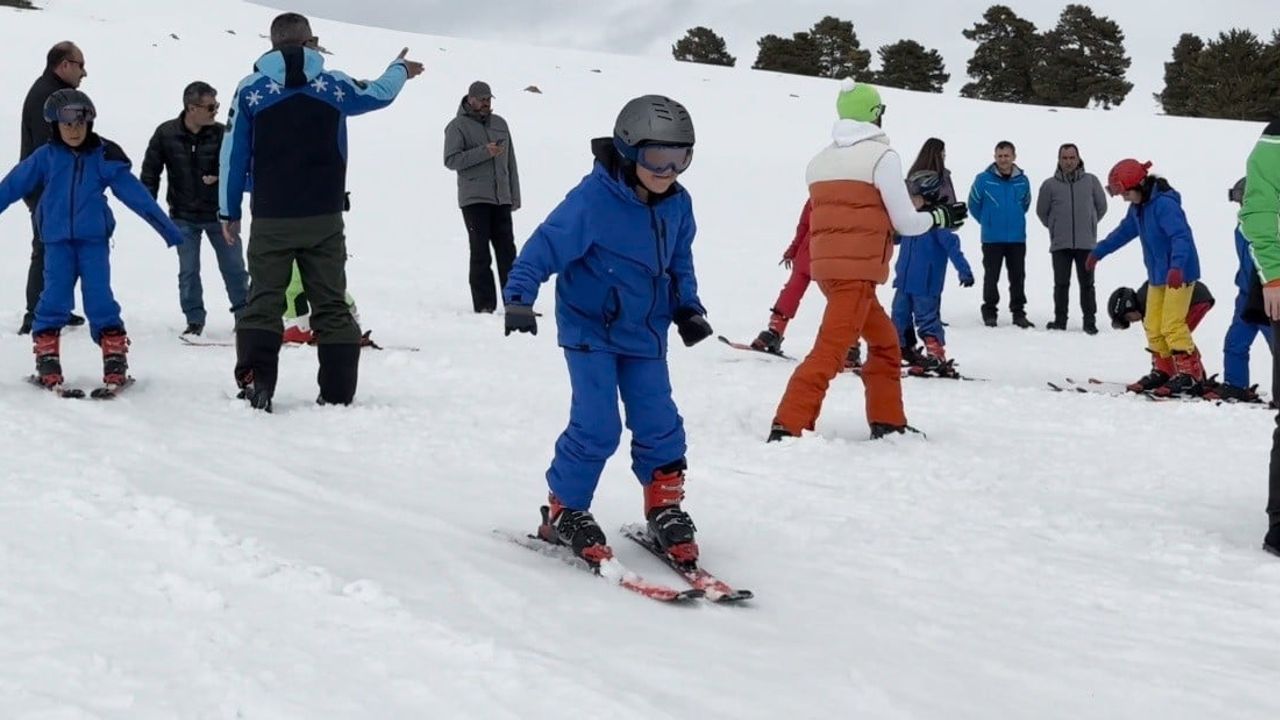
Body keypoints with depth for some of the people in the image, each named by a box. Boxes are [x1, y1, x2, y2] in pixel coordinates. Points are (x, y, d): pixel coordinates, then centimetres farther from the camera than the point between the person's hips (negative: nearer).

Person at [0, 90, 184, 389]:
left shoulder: (104, 157, 2)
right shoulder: (45, 157, 3)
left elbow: (136, 194, 4)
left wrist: (167, 228, 5)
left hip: (94, 240, 0)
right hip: (57, 241, 1)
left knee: (100, 299, -5)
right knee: (54, 299, -4)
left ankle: (115, 358, 0)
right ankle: (46, 358, 5)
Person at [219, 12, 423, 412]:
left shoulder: (250, 90, -1)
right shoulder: (334, 85, 3)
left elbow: (233, 156, 1)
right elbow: (379, 93, 23)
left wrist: (229, 212, 9)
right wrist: (401, 70, 45)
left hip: (271, 220, -1)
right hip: (324, 219, 1)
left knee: (263, 303, 3)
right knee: (331, 305, 8)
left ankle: (255, 387, -9)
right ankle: (337, 393, 7)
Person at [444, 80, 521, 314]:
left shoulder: (500, 123, 16)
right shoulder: (458, 126, 0)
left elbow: (510, 162, 19)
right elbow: (451, 160, -11)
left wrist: (515, 196, 15)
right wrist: (485, 152, -18)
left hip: (501, 198, 5)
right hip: (474, 198, -5)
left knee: (507, 251, 3)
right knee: (481, 252, -6)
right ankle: (484, 305, -4)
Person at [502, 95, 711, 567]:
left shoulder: (676, 204, 0)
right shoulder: (594, 200, -21)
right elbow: (546, 247, -22)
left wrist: (687, 307, 7)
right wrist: (518, 297, -31)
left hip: (644, 333, 6)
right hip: (590, 329, -6)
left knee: (659, 425, 3)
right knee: (597, 426, -10)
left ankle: (665, 510, 20)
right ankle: (564, 513, 7)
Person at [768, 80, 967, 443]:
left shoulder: (822, 159, 13)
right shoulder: (882, 156, -7)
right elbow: (906, 223, -5)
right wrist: (943, 217, 13)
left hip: (826, 266, 8)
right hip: (856, 271, -8)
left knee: (884, 340, 21)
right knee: (830, 352, -11)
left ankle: (887, 422, 24)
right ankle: (787, 426, -18)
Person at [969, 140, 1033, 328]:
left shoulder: (1023, 181, 0)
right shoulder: (983, 179, -9)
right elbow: (974, 204, 1)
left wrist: (1014, 221, 13)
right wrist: (988, 222, 9)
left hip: (1017, 238, 2)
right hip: (992, 239, -2)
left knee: (1018, 277, 7)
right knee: (991, 277, 3)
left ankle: (1018, 312, 14)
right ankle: (989, 312, 12)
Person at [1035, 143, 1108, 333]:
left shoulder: (1091, 181, 2)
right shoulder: (1049, 185, 0)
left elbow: (1101, 206, 14)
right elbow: (1042, 212, 13)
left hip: (1086, 243, 0)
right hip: (1060, 244, 0)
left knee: (1087, 284, 4)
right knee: (1061, 284, 5)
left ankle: (1090, 321, 9)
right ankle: (1060, 320, 13)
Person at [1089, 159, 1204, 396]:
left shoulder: (1164, 204, -22)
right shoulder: (1138, 207, 8)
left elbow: (1181, 236, -30)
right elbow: (1125, 231, 25)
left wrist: (1176, 266, -43)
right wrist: (1098, 252, 33)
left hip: (1180, 274, -9)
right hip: (1158, 276, 9)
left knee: (1172, 325, -14)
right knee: (1153, 326, 10)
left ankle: (1191, 375, -11)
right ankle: (1163, 371, 20)